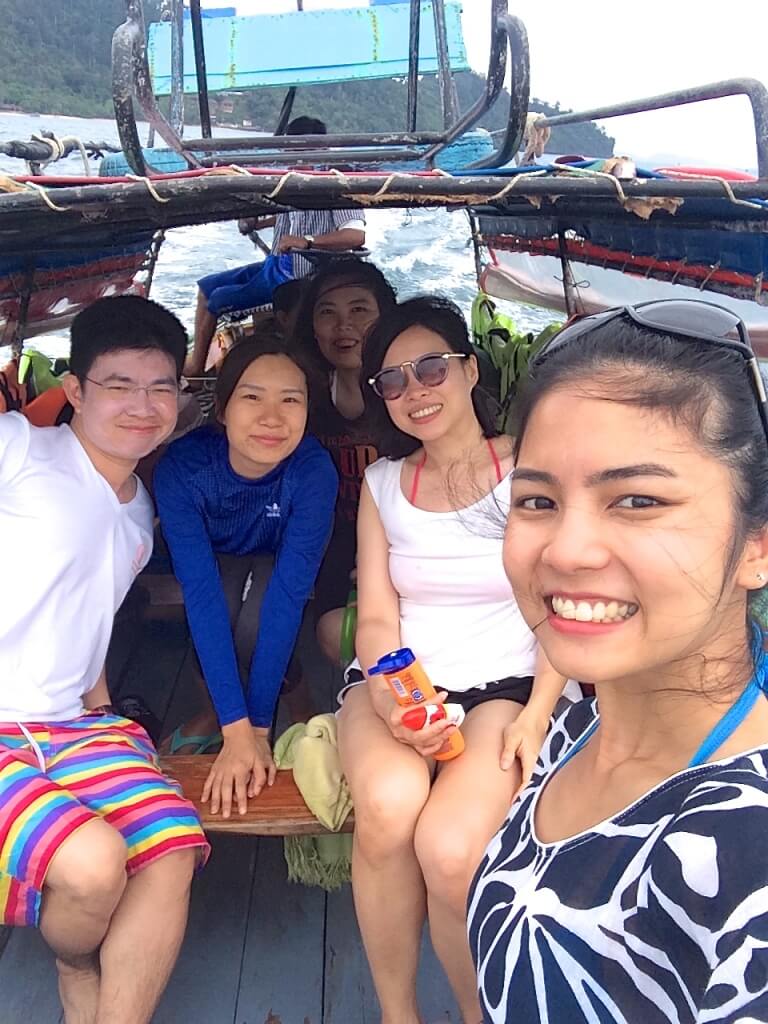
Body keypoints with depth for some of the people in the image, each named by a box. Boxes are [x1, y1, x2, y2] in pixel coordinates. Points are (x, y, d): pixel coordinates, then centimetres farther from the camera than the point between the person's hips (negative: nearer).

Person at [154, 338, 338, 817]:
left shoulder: (314, 470, -32)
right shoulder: (182, 466, -32)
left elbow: (288, 591, -35)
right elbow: (201, 592, -36)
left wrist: (256, 727, -36)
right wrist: (236, 730, -40)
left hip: (275, 571, 0)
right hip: (216, 569, 0)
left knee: (259, 605, -33)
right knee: (227, 591, -33)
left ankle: (224, 717, -5)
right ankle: (218, 718, -7)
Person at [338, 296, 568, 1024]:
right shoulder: (382, 484, 10)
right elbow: (375, 616, 4)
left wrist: (538, 713, -18)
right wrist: (391, 700, -17)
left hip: (504, 687, -2)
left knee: (450, 849, -29)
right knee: (389, 806, -32)